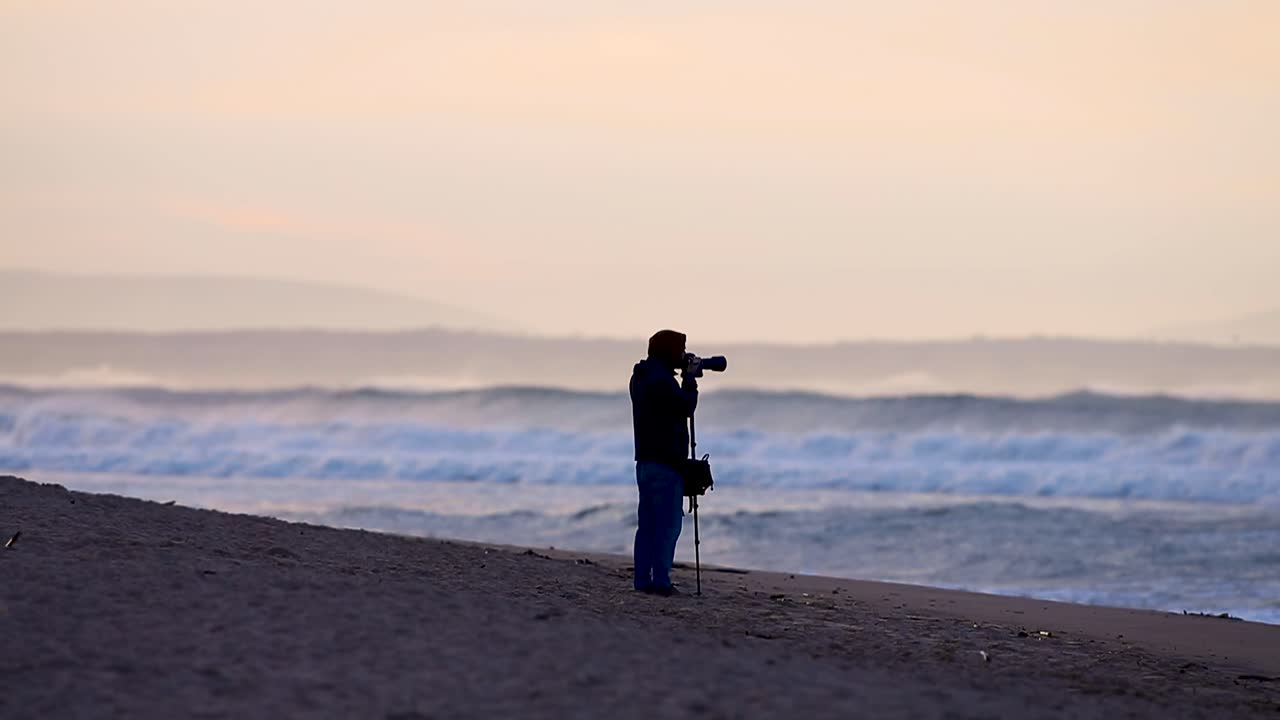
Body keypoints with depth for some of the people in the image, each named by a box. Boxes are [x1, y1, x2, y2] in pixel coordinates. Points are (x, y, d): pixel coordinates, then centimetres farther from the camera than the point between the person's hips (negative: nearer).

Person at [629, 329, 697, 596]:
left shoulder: (641, 378, 15)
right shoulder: (661, 379, -16)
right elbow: (686, 406, -12)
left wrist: (687, 377, 17)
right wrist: (690, 378, 1)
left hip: (645, 461, 10)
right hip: (665, 463, -10)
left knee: (648, 523, 10)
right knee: (668, 523, -7)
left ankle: (643, 579, 10)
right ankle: (660, 581, -10)